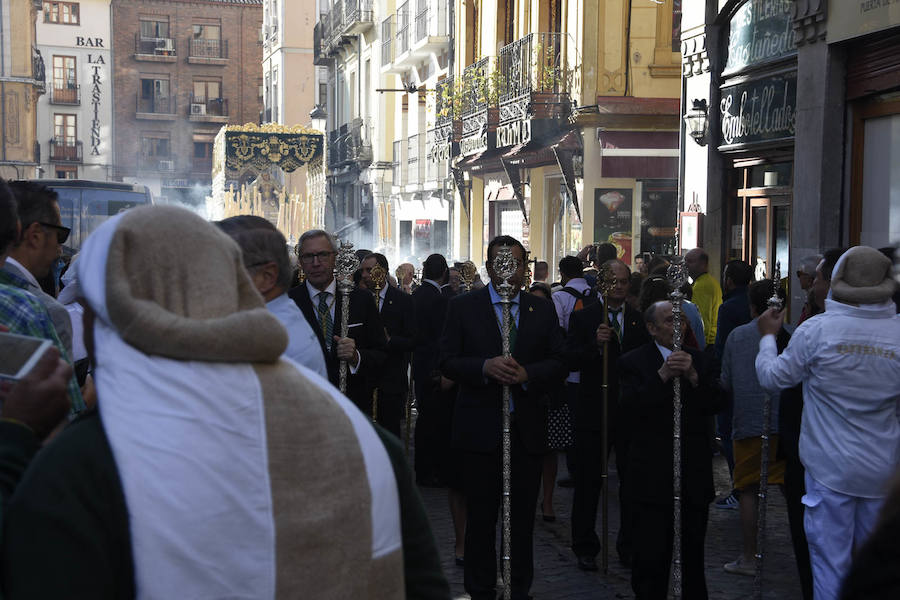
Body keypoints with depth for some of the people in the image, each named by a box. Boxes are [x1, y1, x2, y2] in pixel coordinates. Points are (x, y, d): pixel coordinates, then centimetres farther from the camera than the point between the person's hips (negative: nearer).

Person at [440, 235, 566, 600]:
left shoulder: (542, 310, 9)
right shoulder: (463, 307, 3)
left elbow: (559, 363, 4)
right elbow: (448, 362, -3)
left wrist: (527, 374, -15)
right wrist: (485, 367, -21)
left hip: (527, 429, 2)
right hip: (480, 429, -2)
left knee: (523, 517, 9)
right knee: (481, 515, 7)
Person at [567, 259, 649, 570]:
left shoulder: (640, 320, 8)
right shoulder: (582, 318, 1)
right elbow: (571, 358, -10)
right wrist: (596, 345, -26)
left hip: (631, 413, 2)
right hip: (594, 412, -2)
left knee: (632, 482, 9)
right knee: (588, 483, 6)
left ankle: (630, 546, 23)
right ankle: (585, 548, 18)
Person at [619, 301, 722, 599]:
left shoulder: (698, 359, 10)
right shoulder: (634, 362, -2)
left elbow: (715, 406, -1)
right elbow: (632, 407, -15)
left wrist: (693, 377, -16)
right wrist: (662, 375, -24)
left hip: (694, 474, 4)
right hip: (653, 476, -3)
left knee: (692, 555, 13)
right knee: (651, 556, 1)